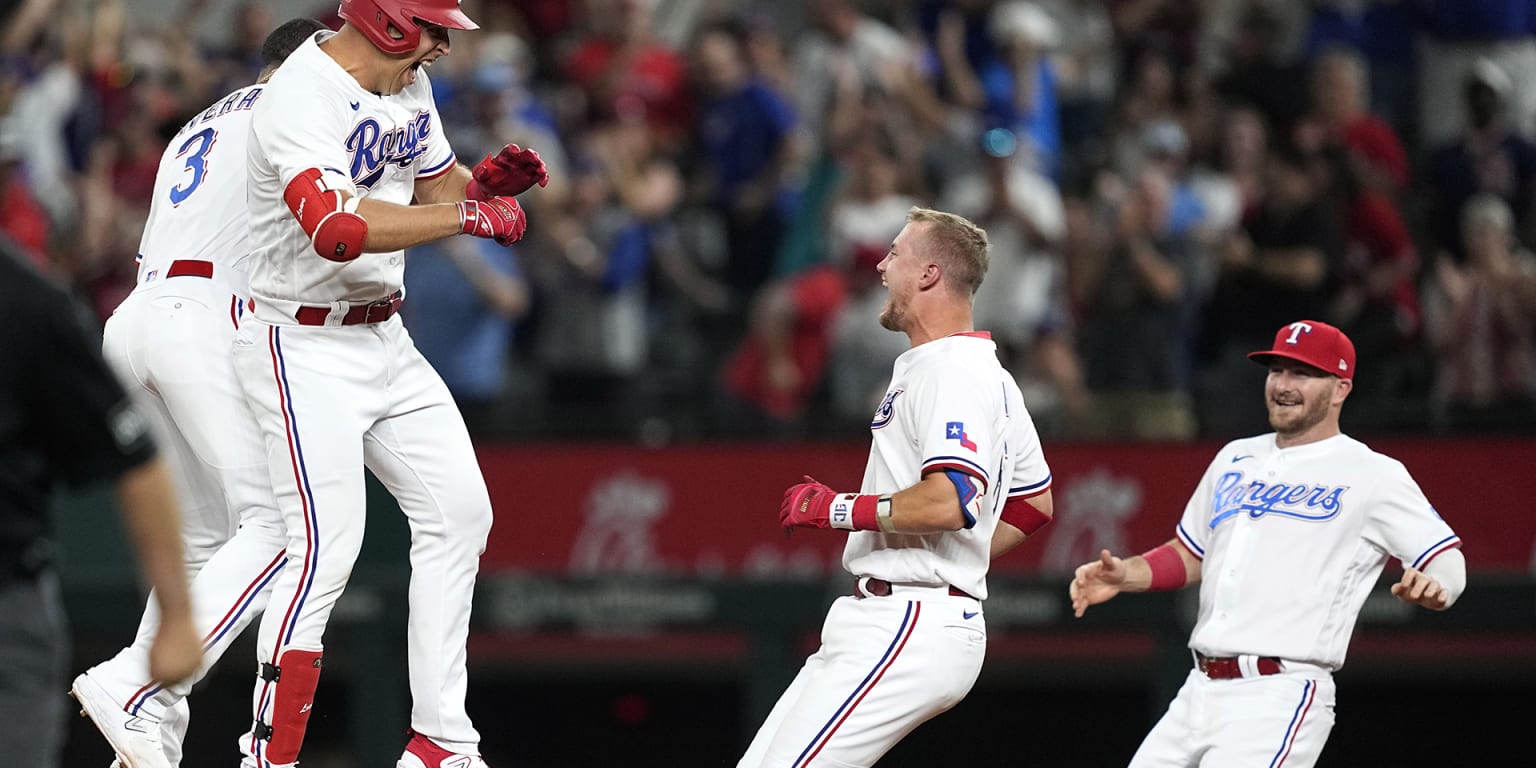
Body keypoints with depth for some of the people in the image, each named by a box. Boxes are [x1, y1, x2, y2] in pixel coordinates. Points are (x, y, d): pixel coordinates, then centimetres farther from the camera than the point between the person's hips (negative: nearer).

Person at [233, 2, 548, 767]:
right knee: (326, 552, -15)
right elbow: (338, 229, -38)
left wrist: (483, 180, -6)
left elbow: (437, 187, 17)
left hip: (385, 343, 9)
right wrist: (467, 214, -31)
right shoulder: (302, 100, -23)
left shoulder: (407, 83, 6)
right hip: (305, 350, -9)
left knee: (458, 515, 7)